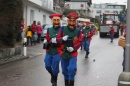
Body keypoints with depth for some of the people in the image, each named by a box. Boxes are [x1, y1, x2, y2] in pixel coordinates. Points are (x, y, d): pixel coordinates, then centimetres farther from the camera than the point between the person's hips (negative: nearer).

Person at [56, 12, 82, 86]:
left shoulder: (78, 31, -8)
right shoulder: (63, 29, -6)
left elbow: (80, 42, -3)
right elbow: (58, 39, -1)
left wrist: (73, 48, -18)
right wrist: (62, 39, -23)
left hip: (73, 54, -2)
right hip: (63, 53, 2)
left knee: (72, 69, -18)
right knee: (65, 71, 14)